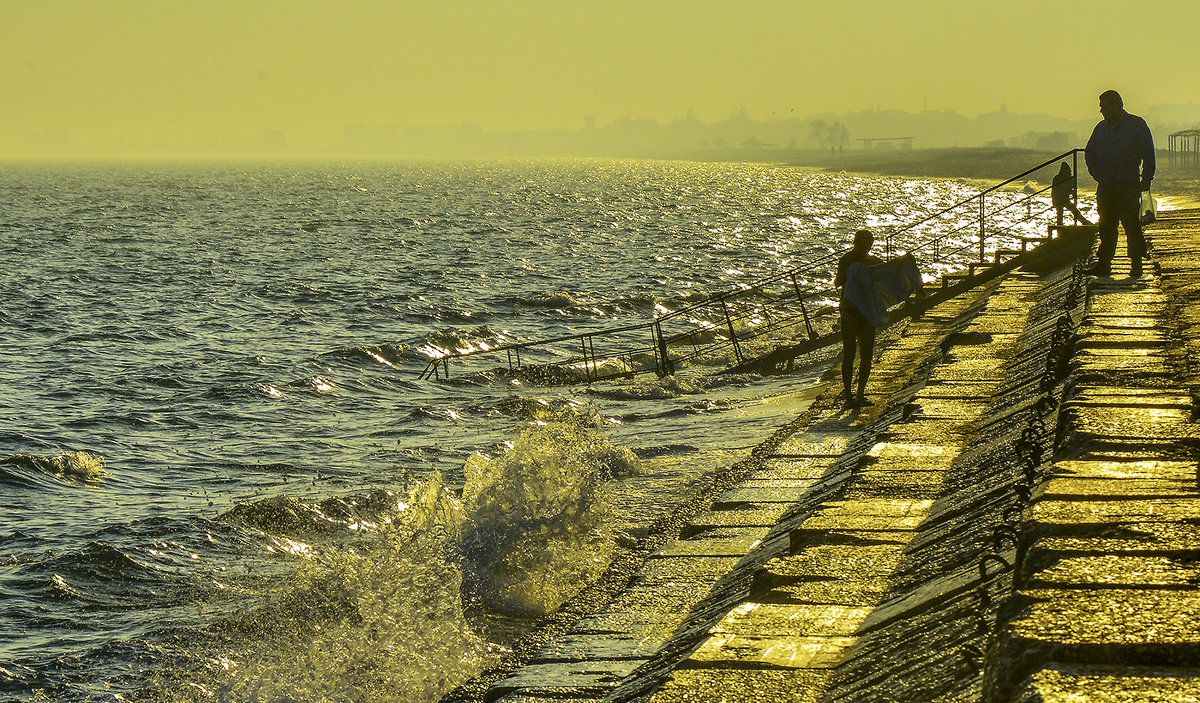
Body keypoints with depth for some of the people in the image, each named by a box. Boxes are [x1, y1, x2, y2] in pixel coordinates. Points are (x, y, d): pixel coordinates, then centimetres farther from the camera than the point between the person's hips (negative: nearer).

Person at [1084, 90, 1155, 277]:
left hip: (1129, 185, -5)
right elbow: (1089, 153, 25)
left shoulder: (1137, 125, 0)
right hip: (1105, 187, 5)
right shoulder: (1101, 128, 15)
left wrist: (1146, 180, -6)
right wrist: (1096, 173, 12)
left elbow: (1148, 155, -1)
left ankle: (1136, 264, -2)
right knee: (1106, 226, 5)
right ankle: (1103, 264, 7)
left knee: (1131, 225, -7)